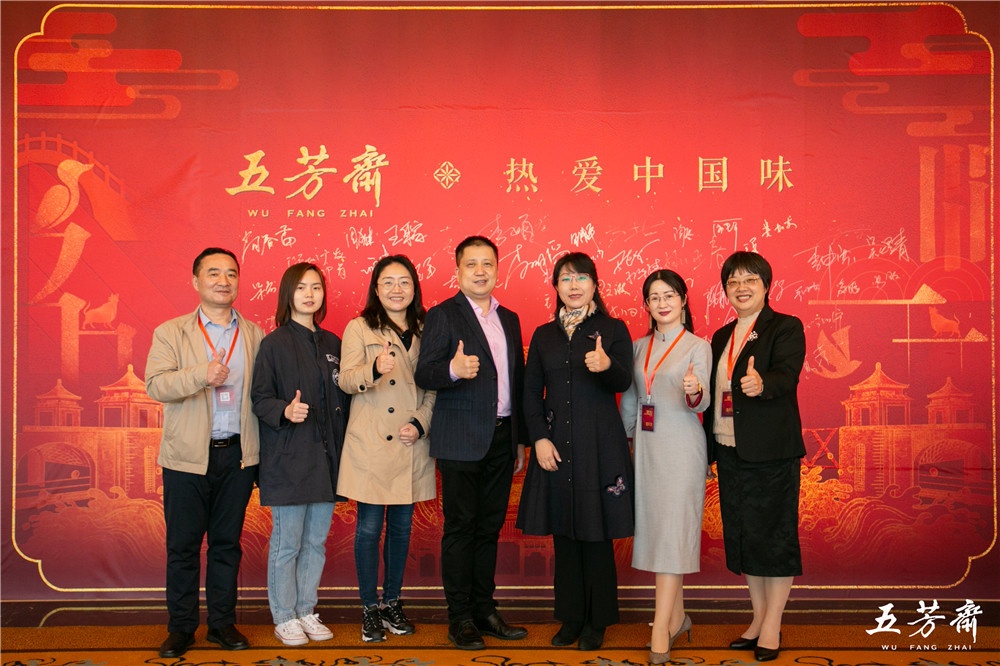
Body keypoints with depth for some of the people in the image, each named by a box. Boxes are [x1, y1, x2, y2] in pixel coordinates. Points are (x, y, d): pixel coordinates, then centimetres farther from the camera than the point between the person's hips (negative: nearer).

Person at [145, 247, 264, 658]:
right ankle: (181, 627, 17)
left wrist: (262, 454, -2)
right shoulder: (171, 333, 3)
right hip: (188, 455, -1)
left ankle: (222, 622, 21)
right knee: (183, 545, 5)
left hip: (237, 454, 2)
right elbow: (156, 384, -11)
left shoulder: (255, 336, 9)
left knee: (227, 543, 10)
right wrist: (202, 374, -28)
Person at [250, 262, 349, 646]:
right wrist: (285, 411, -25)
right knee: (287, 543, 2)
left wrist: (342, 449, 6)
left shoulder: (332, 344, 11)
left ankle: (306, 610, 24)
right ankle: (284, 618, 15)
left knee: (316, 541, 11)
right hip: (288, 459, -5)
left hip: (325, 457, 5)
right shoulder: (274, 344, -4)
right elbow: (260, 399, -6)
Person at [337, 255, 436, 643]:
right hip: (370, 445, -3)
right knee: (370, 527, 0)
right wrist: (375, 369, -29)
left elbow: (433, 388, 11)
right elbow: (346, 381, -9)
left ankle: (392, 602, 23)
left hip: (410, 444, 3)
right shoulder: (359, 329, 2)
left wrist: (420, 423, -6)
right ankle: (370, 608, 12)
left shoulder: (425, 332, 11)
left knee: (401, 526, 10)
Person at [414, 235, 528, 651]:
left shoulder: (509, 319, 14)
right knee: (460, 529, 0)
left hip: (501, 438, 6)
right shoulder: (442, 316, -4)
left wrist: (519, 440, 16)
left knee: (489, 529, 12)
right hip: (461, 441, -6)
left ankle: (484, 610, 22)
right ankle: (460, 618, 9)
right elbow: (423, 375, -12)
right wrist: (453, 370, -34)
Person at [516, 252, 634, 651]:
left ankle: (597, 622, 14)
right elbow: (531, 393, 8)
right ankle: (570, 618, 20)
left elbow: (624, 383, -10)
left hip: (600, 448, -3)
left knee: (596, 536, 2)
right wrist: (539, 439, -5)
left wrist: (607, 366, -32)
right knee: (564, 536, 8)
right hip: (556, 446, 3)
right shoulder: (543, 335, 11)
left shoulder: (613, 330, 2)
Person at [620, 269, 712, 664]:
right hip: (646, 449, 6)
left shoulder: (698, 347, -3)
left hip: (681, 449, -5)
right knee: (654, 529, 8)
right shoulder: (638, 347, 11)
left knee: (672, 533, -8)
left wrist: (695, 392, -35)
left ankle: (661, 631, -8)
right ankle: (677, 618, 21)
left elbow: (700, 404, -13)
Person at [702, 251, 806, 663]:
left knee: (773, 533, 0)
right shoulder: (721, 337, 14)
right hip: (730, 452, 6)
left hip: (771, 453, -6)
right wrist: (708, 451, 11)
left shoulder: (786, 328, -5)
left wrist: (762, 384, -45)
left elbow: (786, 374, -23)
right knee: (741, 533, 11)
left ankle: (772, 626, 12)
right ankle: (758, 618, 24)